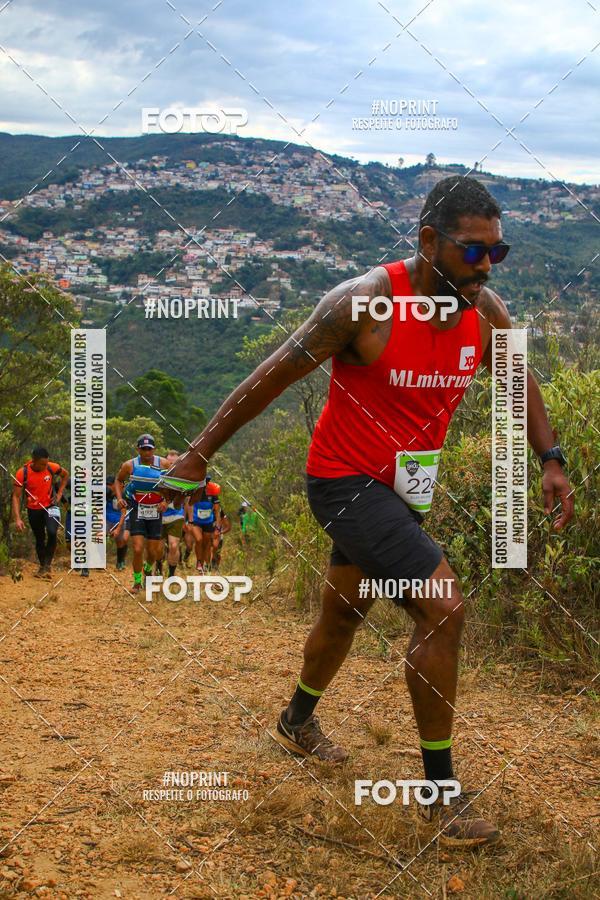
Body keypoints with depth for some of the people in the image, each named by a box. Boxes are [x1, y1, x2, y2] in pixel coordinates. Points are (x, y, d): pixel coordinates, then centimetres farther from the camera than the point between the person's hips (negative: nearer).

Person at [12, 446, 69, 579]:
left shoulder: (52, 467, -16)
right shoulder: (22, 473, -20)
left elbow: (65, 475, 7)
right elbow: (16, 496, -15)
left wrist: (59, 493, -1)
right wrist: (17, 518, -22)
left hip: (50, 505, 0)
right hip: (33, 509, 0)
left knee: (52, 533, -21)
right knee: (39, 539, 11)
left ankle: (47, 564, -7)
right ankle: (42, 566, 29)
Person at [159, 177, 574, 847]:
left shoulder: (485, 311, -5)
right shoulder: (364, 302, -23)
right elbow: (271, 377, -17)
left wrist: (550, 458, 5)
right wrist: (197, 458, -12)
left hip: (402, 489, 8)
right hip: (344, 482, -7)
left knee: (346, 612, 25)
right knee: (443, 605, -21)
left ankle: (297, 723, 52)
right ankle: (440, 790, -7)